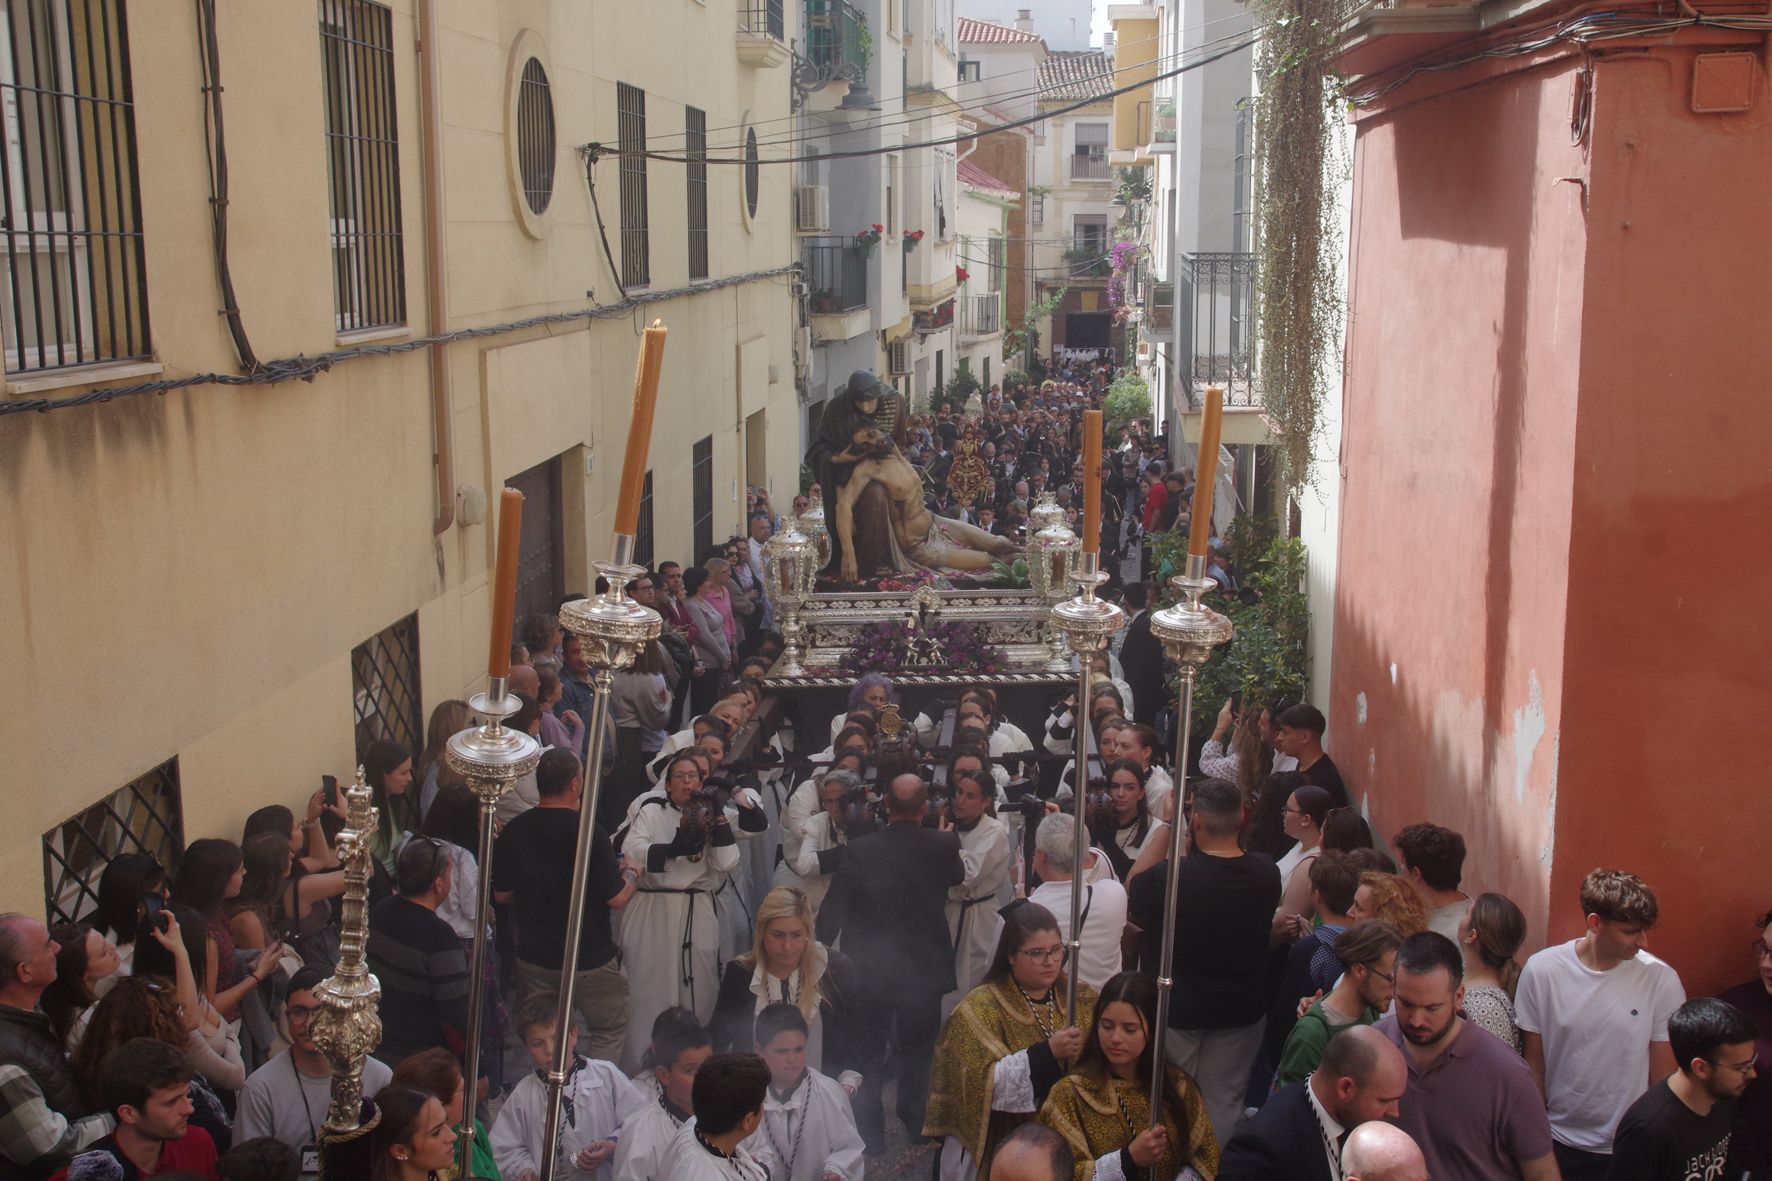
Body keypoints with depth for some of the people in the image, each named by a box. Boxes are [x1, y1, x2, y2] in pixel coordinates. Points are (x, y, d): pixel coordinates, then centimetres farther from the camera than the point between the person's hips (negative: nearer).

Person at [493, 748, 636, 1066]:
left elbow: (502, 895, 5)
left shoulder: (513, 831, -7)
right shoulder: (589, 833, -23)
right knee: (609, 1031, 16)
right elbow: (616, 899, -18)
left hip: (533, 959, 5)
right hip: (589, 961, -5)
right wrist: (631, 875, 3)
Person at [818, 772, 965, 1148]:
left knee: (869, 1056, 14)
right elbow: (959, 876, 9)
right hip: (925, 969, 2)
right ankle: (915, 1124, 32)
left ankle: (870, 1131, 17)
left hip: (871, 969, -1)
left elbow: (833, 909, -14)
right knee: (917, 1051, 21)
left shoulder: (861, 849, -18)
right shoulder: (943, 846, -15)